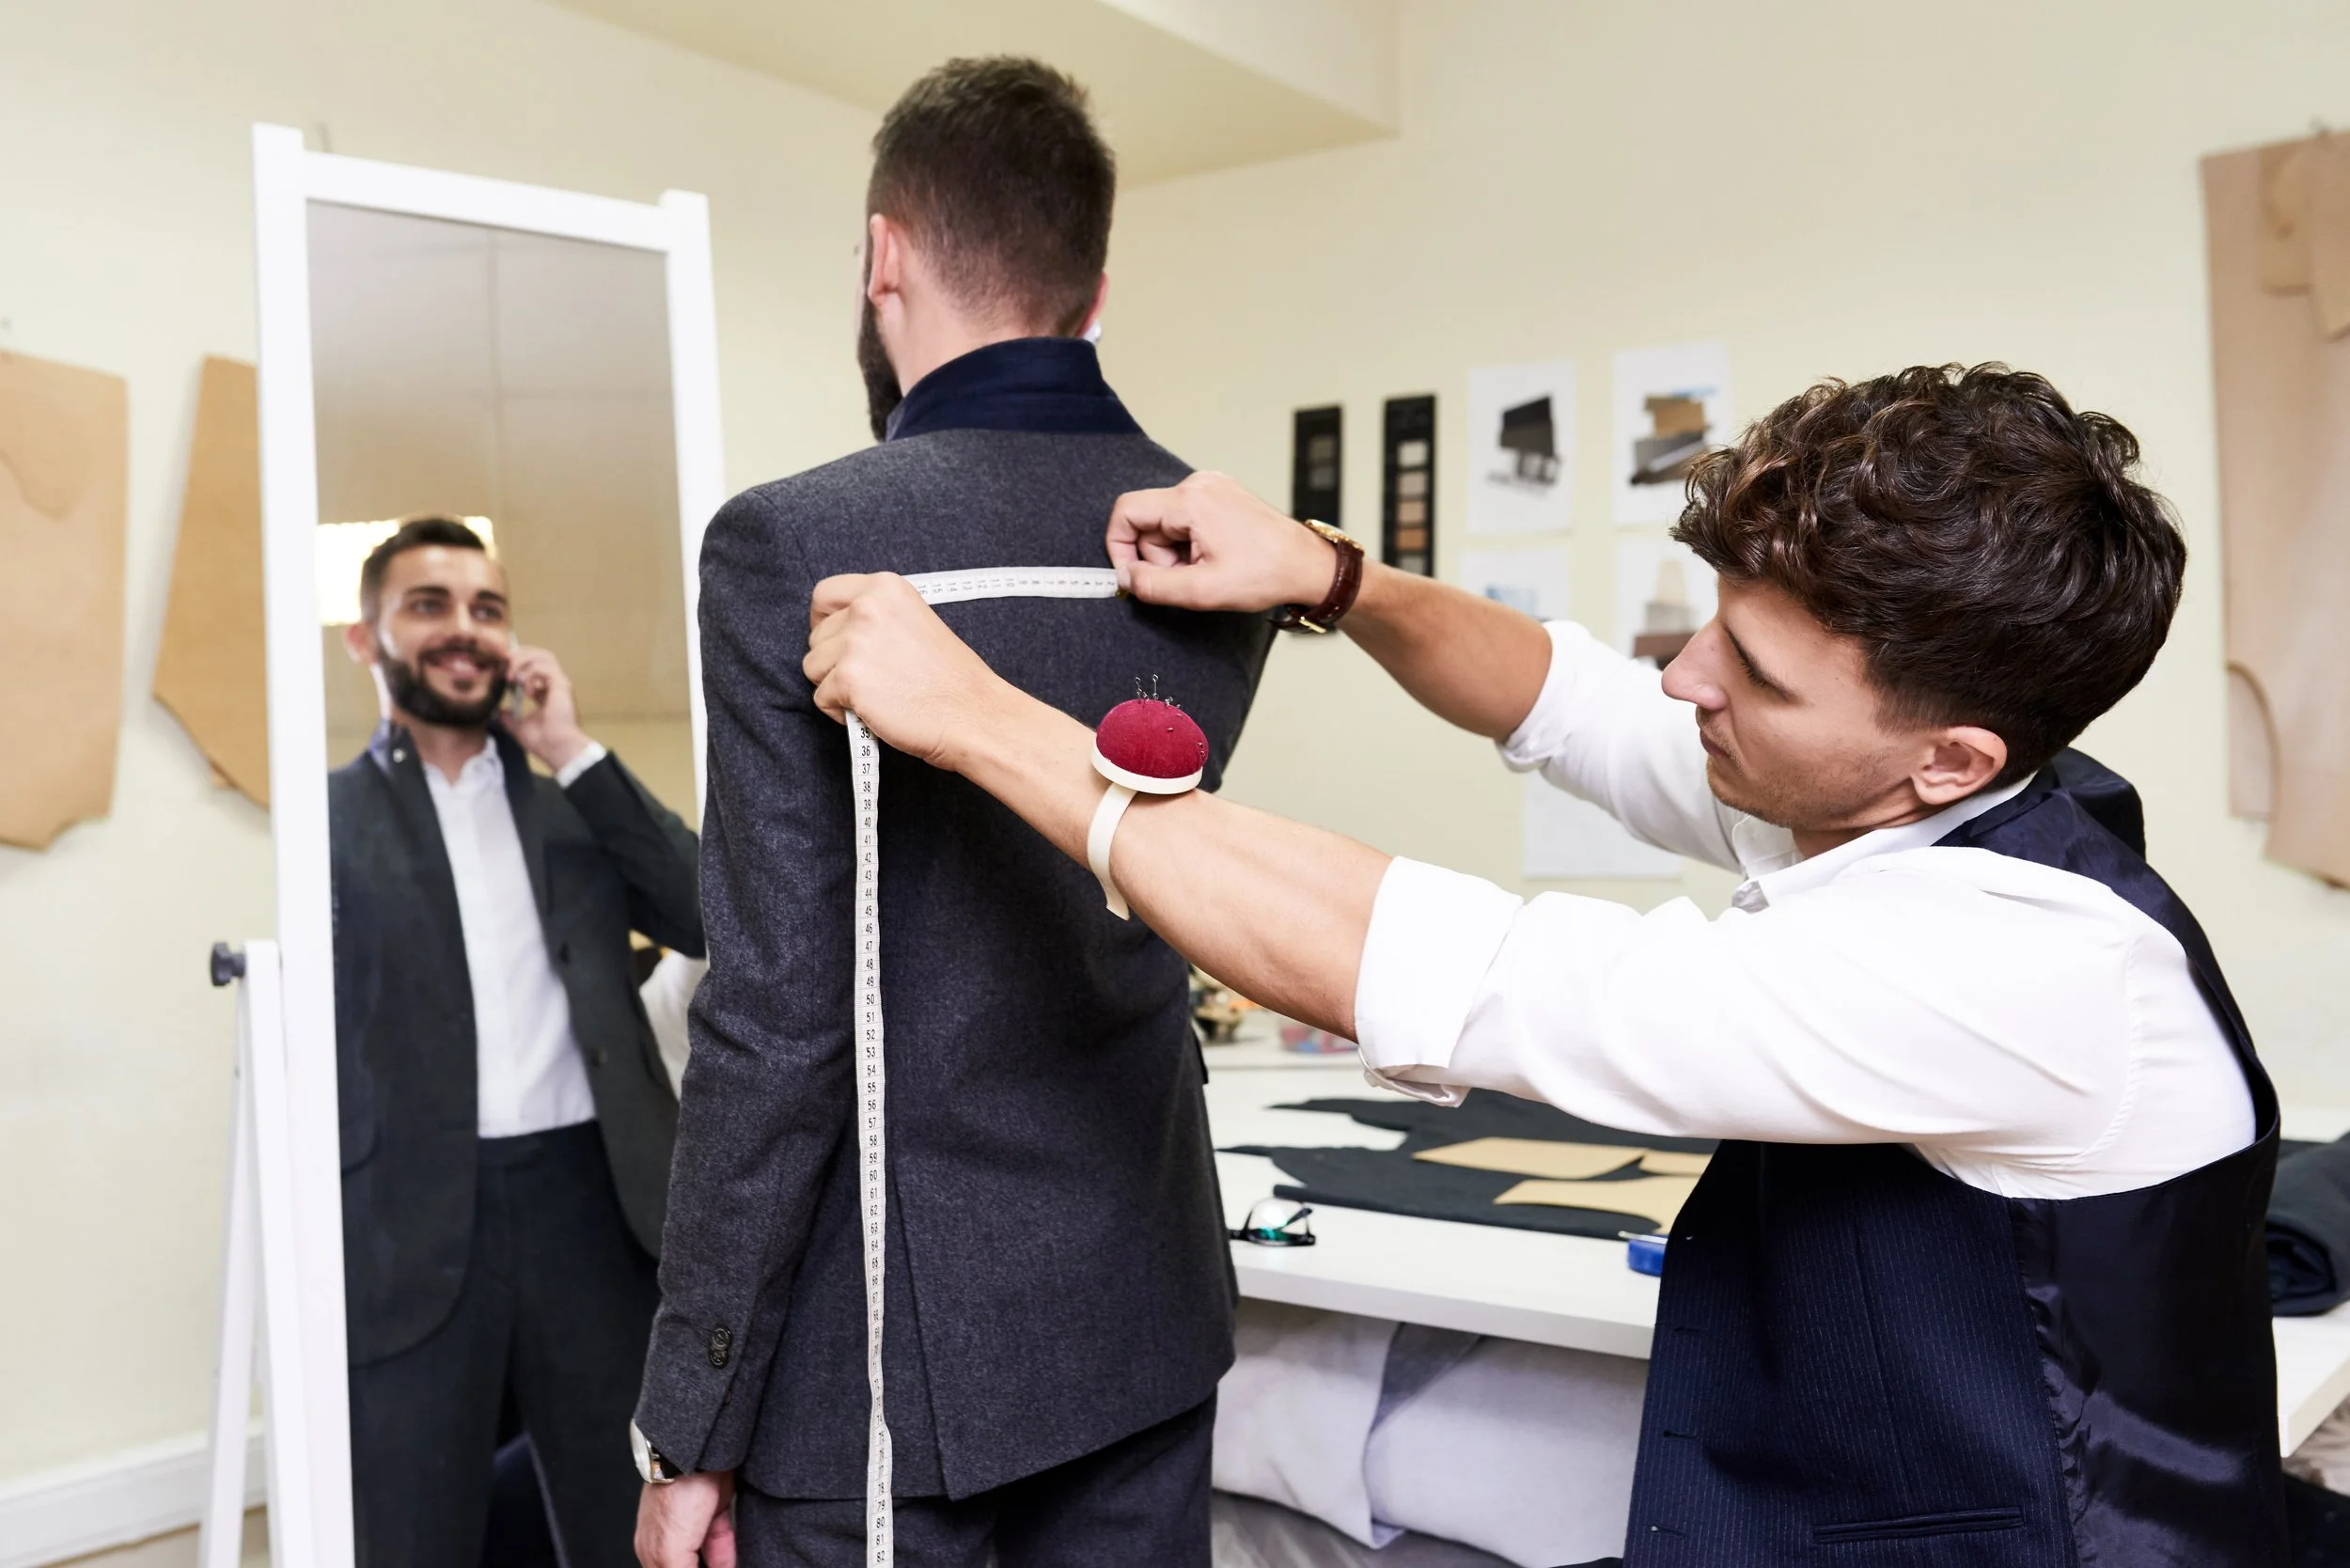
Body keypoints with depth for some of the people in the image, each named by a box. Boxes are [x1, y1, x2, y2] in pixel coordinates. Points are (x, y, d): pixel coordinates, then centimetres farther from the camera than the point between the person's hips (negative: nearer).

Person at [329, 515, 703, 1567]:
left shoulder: (576, 801, 15)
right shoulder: (328, 812, 6)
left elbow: (709, 920, 1)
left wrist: (574, 755, -1)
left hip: (589, 1202, 3)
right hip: (408, 1230, -2)